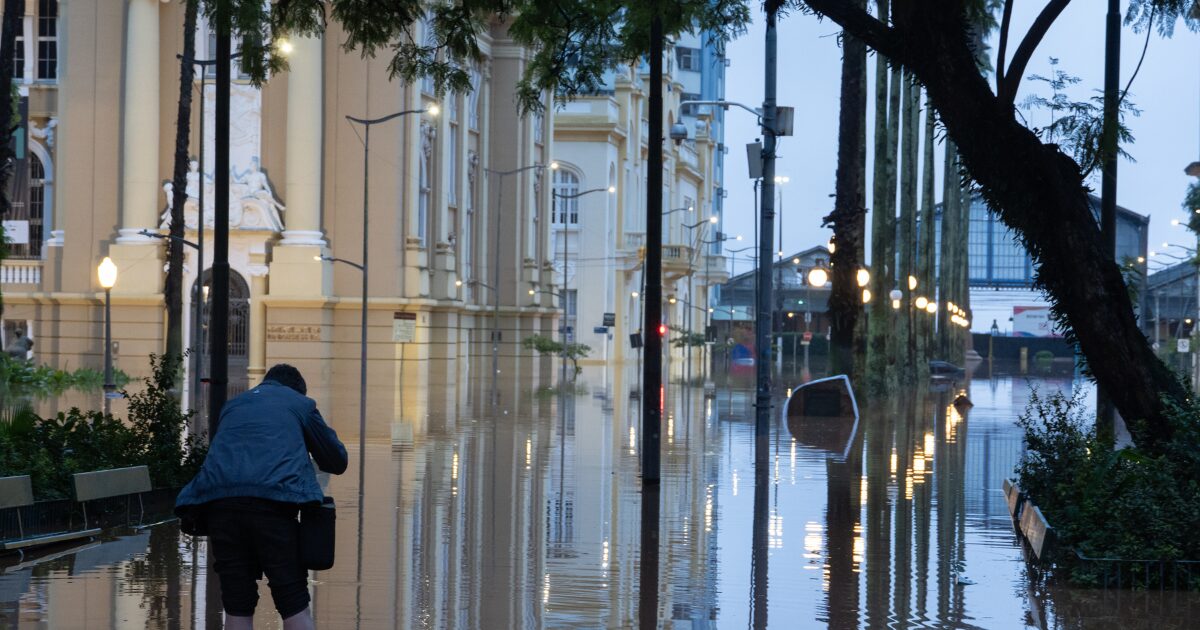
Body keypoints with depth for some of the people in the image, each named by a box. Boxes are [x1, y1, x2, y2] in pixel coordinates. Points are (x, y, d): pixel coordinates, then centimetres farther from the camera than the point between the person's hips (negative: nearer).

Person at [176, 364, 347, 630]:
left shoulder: (233, 404, 32)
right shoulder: (300, 403, 22)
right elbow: (337, 462, 26)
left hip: (218, 498, 3)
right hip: (273, 497, -3)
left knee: (237, 607, 8)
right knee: (294, 605, 1)